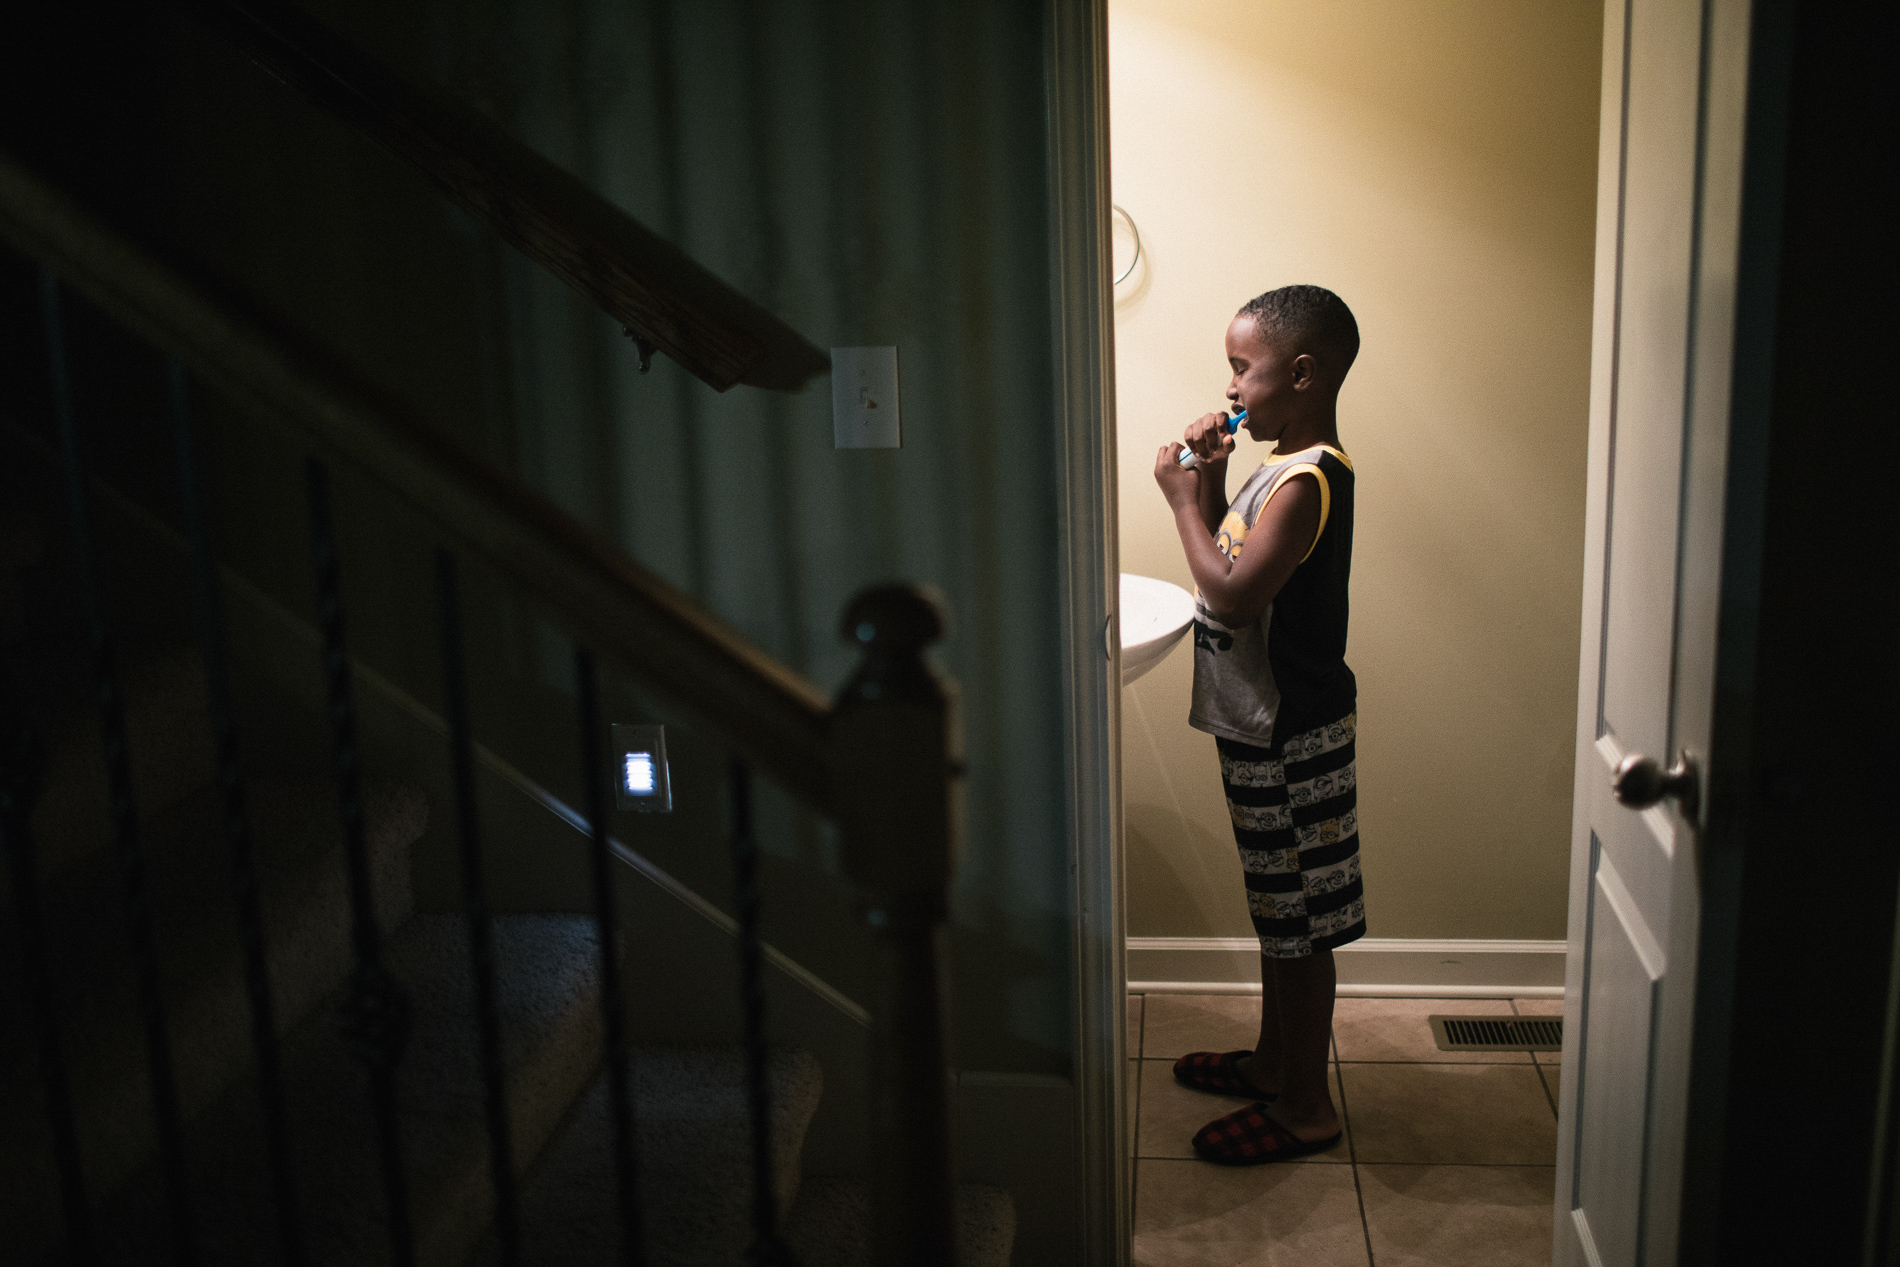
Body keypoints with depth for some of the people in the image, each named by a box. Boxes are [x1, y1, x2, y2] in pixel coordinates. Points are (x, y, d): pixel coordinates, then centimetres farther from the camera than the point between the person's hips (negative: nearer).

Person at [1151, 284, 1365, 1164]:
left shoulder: (1308, 480, -22)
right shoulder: (1285, 468, 9)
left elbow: (1234, 595, -28)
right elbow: (1231, 557, 17)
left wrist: (1182, 498, -17)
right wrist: (1211, 480, 3)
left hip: (1290, 735, -10)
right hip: (1263, 725, 10)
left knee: (1298, 924, 2)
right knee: (1277, 913, 21)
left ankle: (1306, 1107, 16)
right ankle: (1274, 1062, 37)